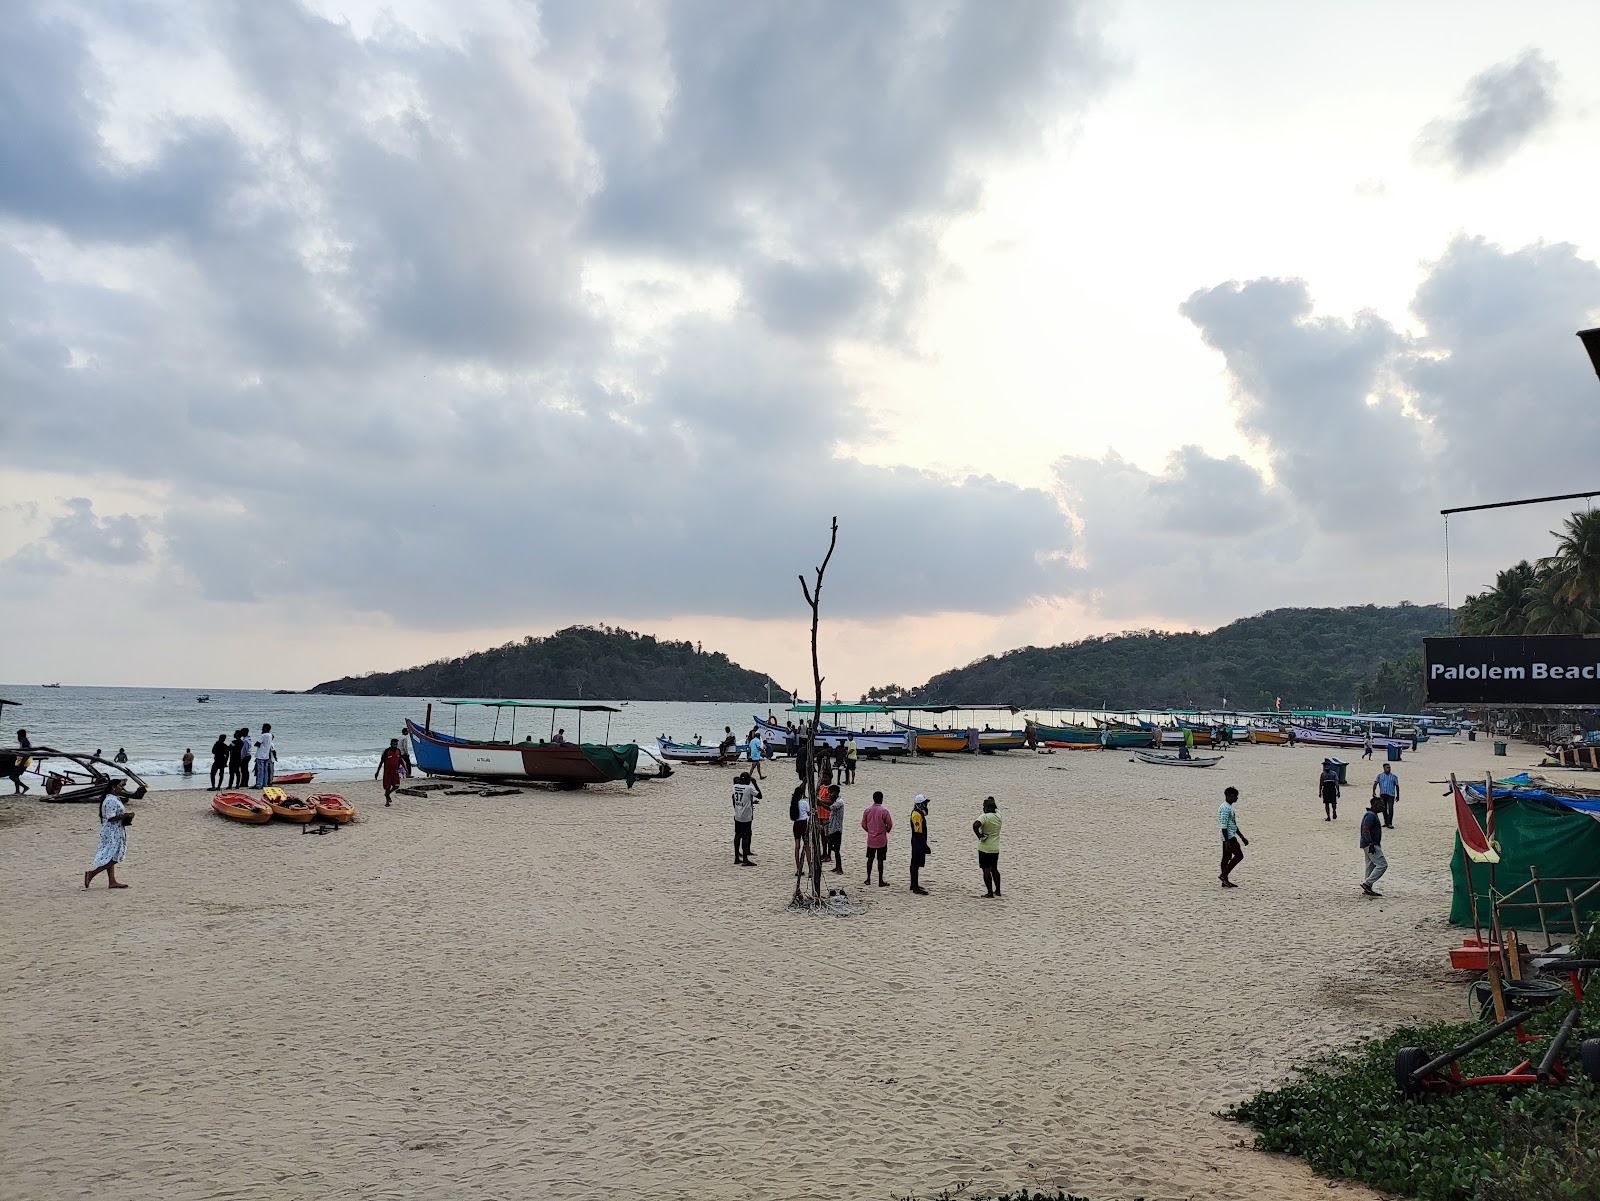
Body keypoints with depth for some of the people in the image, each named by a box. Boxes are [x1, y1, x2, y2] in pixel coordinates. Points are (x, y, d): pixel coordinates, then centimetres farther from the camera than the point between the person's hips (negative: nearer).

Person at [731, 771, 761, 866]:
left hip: (737, 816, 6)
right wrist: (755, 783, -3)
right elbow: (759, 796, -8)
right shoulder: (749, 788, -15)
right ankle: (745, 860, 1)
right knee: (745, 837, -2)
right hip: (746, 817, -6)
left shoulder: (735, 787, 3)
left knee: (737, 836, 12)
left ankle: (737, 858, 18)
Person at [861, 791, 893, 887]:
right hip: (881, 840, -3)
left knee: (870, 859, 14)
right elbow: (889, 825, -9)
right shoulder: (884, 811, -13)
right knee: (880, 860, 1)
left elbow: (863, 825, 4)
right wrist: (886, 830, 13)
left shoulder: (867, 810, -2)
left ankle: (868, 879, 19)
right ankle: (880, 881, 4)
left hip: (870, 839, 3)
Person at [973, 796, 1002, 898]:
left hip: (985, 848, -7)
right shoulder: (998, 816, 2)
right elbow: (997, 808, 26)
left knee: (986, 870, -2)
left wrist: (979, 835, -21)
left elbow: (975, 825, -34)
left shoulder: (985, 817, -18)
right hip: (996, 848, 7)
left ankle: (990, 893, -2)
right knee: (994, 869, 19)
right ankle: (997, 891, 27)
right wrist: (991, 801, 24)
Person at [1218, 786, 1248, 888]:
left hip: (1231, 836, 10)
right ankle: (1224, 875, -7)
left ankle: (1225, 881, 13)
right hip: (1229, 837, -10)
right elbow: (1224, 826, -22)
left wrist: (1242, 838, 24)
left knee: (1227, 857, 10)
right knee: (1239, 856, -9)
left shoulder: (1229, 807, 17)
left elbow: (1234, 825, 24)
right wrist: (1227, 841, -25)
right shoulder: (1225, 808, -16)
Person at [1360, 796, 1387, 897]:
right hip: (1370, 845, -11)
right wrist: (1371, 844, -26)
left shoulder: (1373, 815, 18)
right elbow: (1366, 830, -23)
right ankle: (1367, 884, -11)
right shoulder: (1370, 815, -15)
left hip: (1371, 845, 11)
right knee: (1382, 865, -12)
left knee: (1371, 867, 13)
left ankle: (1367, 889, 17)